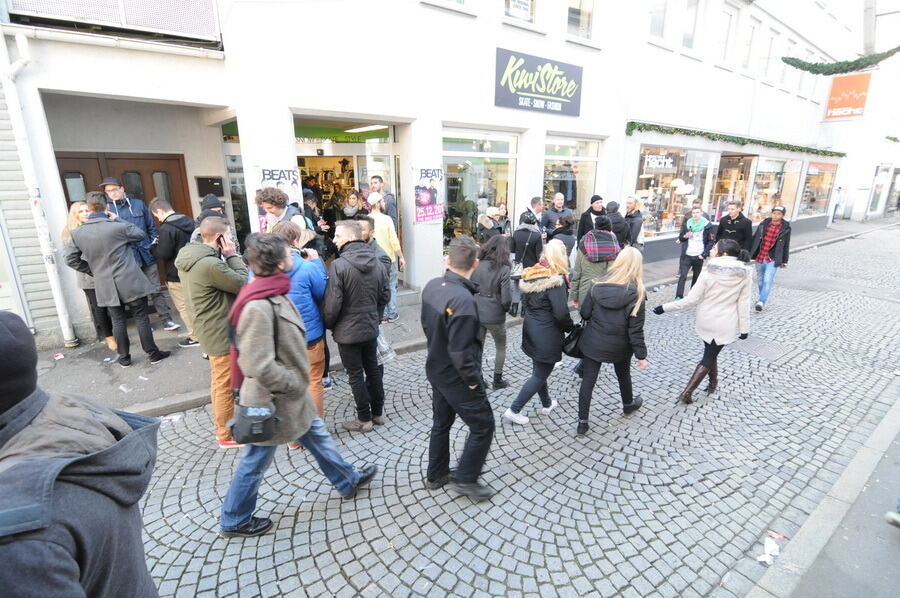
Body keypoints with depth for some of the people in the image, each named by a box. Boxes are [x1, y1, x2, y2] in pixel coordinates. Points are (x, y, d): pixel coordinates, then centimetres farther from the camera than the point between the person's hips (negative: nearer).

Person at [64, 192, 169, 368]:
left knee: (118, 321, 12)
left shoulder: (77, 233, 0)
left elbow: (71, 259, 7)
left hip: (106, 285, 3)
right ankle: (153, 354, 10)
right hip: (130, 281, -3)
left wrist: (93, 270, 16)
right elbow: (141, 235, 5)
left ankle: (124, 358, 20)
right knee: (141, 318, 4)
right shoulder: (118, 227, -13)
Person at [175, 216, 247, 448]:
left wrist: (227, 257, -3)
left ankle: (221, 424, 42)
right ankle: (227, 435, 22)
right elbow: (243, 284, -20)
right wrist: (233, 255, -15)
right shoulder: (210, 264, -28)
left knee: (219, 380, 24)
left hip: (211, 329, 10)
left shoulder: (189, 258, 3)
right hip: (222, 332, -10)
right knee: (225, 384, 5)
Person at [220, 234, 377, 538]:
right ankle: (234, 522, 38)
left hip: (289, 394, 9)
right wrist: (294, 383, -20)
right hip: (274, 401, -9)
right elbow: (258, 366, -34)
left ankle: (348, 480, 43)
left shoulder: (273, 294, 0)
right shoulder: (258, 307, -31)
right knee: (256, 461, 13)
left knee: (317, 436, 22)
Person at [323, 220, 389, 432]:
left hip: (348, 331, -6)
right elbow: (385, 294, 8)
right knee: (373, 369, 17)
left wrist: (328, 325, -2)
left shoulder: (339, 265, -20)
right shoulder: (376, 262, 1)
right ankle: (378, 413, 30)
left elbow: (333, 304, -20)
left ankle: (364, 419, 19)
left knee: (356, 375, 7)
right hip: (371, 328, 6)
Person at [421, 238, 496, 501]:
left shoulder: (432, 286, -6)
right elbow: (460, 350, -29)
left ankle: (435, 475, 41)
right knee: (483, 426, 12)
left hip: (436, 369, 8)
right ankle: (465, 480, 25)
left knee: (441, 422, 25)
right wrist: (473, 380, -15)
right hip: (457, 376, -8)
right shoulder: (462, 299, -31)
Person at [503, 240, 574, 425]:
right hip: (547, 335, -8)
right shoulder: (555, 280, -21)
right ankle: (514, 410, 9)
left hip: (530, 330, 8)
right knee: (540, 375, 6)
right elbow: (561, 313, -23)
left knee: (538, 369, 22)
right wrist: (571, 327, -5)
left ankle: (547, 404, 41)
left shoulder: (530, 275, 2)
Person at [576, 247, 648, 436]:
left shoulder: (598, 287, -11)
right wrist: (641, 355, -5)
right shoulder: (636, 294, -17)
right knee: (623, 375, 26)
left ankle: (582, 423, 12)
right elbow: (636, 329, -15)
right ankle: (628, 404, 54)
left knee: (587, 381, 8)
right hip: (619, 347, 0)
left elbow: (584, 313, -5)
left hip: (593, 343, 1)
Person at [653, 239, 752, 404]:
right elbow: (743, 304, -6)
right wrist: (744, 327, 3)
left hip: (705, 321, 0)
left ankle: (713, 383, 38)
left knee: (710, 352, 24)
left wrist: (665, 308, -10)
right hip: (725, 325, 0)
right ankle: (687, 392, 6)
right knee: (710, 356, 10)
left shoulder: (708, 272, -15)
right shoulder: (745, 274, -9)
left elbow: (692, 299, -15)